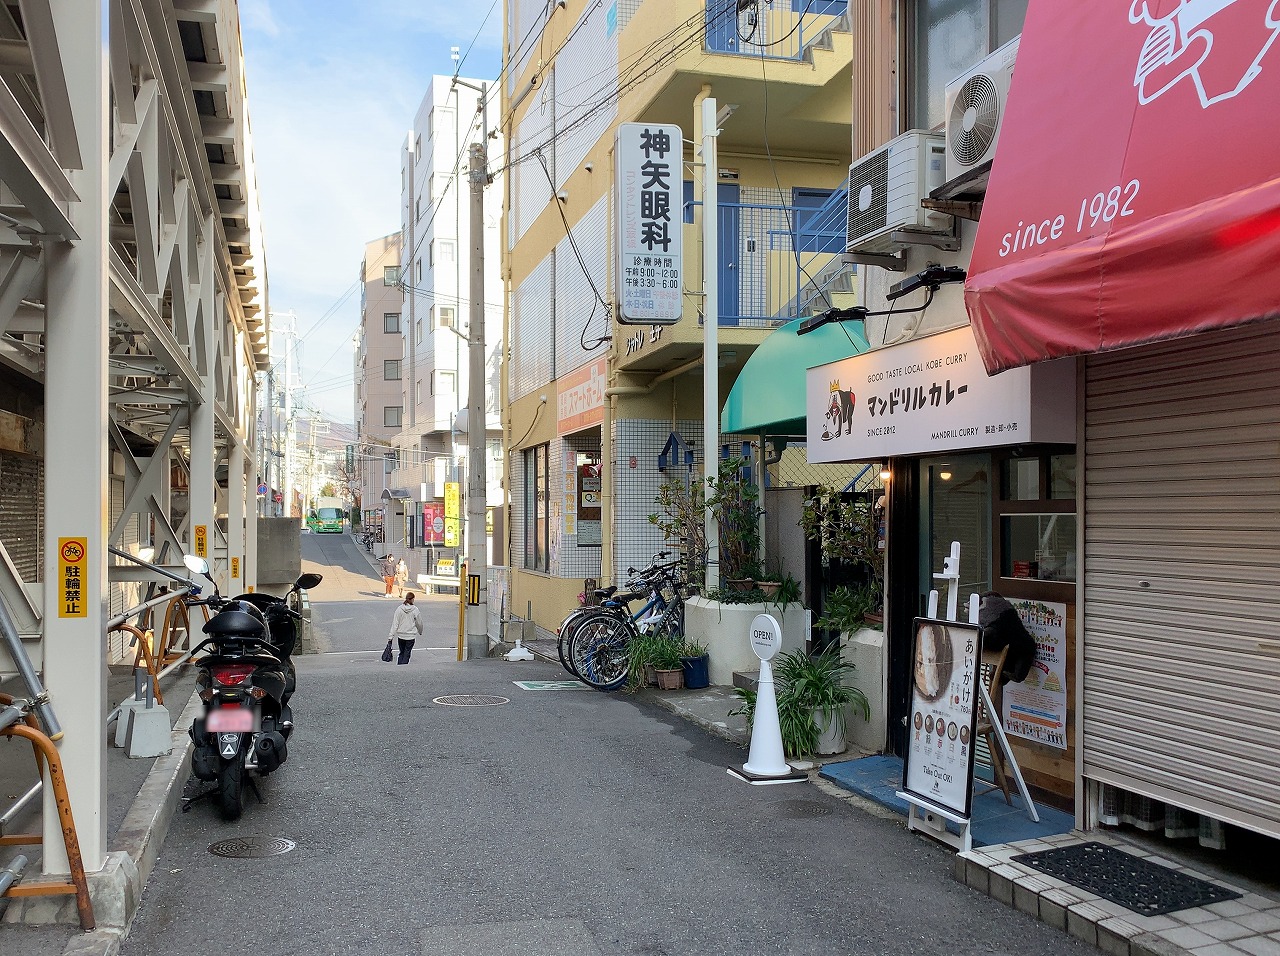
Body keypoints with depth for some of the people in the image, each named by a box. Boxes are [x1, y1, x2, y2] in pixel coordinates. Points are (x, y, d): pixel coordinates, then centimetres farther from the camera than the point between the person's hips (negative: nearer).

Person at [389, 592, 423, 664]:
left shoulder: (399, 609, -6)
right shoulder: (415, 610, -10)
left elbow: (395, 623, -6)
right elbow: (419, 623, 1)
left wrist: (391, 635, -2)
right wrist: (420, 631, 22)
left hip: (400, 635, 2)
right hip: (411, 636, -2)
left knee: (401, 653, 18)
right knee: (407, 654, 7)